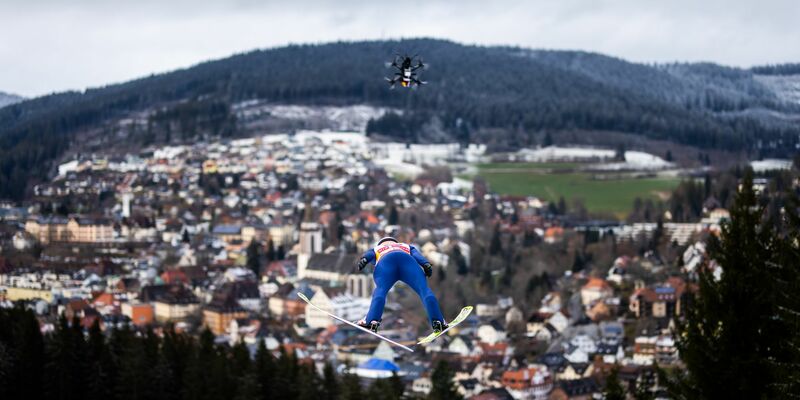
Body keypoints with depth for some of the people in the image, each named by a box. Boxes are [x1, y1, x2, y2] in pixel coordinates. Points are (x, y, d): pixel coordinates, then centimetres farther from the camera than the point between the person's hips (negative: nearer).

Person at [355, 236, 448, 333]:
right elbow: (416, 254, 25)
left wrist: (363, 260, 0)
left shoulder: (376, 249, 43)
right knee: (424, 289, -7)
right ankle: (437, 321, -25)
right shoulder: (407, 246, 46)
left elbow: (369, 254, 19)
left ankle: (372, 320, -33)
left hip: (385, 261, 0)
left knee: (380, 290, -9)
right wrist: (426, 264, 8)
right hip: (408, 260, 0)